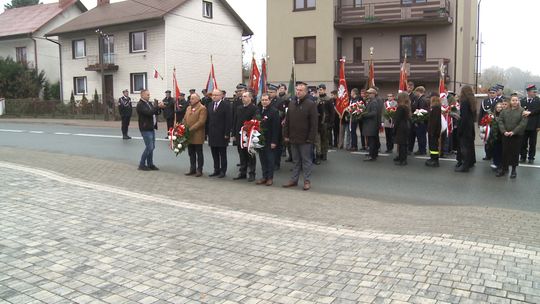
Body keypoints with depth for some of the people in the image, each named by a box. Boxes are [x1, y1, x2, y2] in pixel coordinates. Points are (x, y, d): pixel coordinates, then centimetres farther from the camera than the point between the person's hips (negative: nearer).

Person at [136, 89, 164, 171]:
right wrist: (158, 106, -23)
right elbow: (149, 112, -25)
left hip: (152, 128, 9)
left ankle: (150, 164, 19)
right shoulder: (140, 105, -12)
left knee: (152, 147, 11)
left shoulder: (149, 103, 15)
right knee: (149, 147, -7)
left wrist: (160, 107, -5)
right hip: (145, 129, -9)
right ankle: (142, 164, 5)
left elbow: (156, 112, 15)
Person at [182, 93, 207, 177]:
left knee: (199, 153, 3)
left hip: (197, 135, -7)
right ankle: (192, 169, 22)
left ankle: (199, 170, 11)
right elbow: (185, 119, 17)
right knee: (191, 153, 13)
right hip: (188, 135, 7)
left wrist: (191, 129, -20)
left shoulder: (202, 108, -9)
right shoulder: (188, 108, 16)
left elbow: (201, 121, -17)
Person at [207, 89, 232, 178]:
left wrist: (227, 133, -15)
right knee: (214, 154, 10)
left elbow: (228, 120, -11)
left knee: (222, 154, 4)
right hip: (212, 134, 6)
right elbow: (208, 119, 12)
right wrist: (207, 132, 6)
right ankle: (216, 170, 19)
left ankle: (223, 171, 12)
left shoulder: (226, 105, -7)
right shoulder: (210, 105, 12)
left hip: (222, 134, -6)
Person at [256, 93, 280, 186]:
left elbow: (276, 127, -13)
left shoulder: (274, 111, -9)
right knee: (262, 158, 9)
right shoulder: (258, 111, 10)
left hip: (269, 140, -5)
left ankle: (270, 178, 11)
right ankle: (264, 177, 18)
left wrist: (274, 141, -17)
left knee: (270, 159, 2)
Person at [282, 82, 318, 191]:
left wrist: (311, 138, -15)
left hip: (305, 140, -5)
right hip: (293, 138, 5)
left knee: (306, 160, 4)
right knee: (295, 160, 14)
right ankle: (294, 180, 22)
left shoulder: (311, 104, -8)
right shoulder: (291, 103, 9)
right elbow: (287, 121, 13)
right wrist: (286, 135, 7)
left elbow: (314, 124, -11)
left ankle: (307, 181, 12)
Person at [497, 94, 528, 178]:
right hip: (506, 136, 2)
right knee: (505, 152, 6)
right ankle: (504, 169, 18)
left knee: (515, 153, 3)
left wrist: (513, 132, -17)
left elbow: (523, 123, -10)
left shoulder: (522, 111, -2)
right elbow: (500, 121, 2)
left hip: (517, 136, -2)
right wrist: (504, 131, -12)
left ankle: (513, 170, 14)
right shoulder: (505, 111, 8)